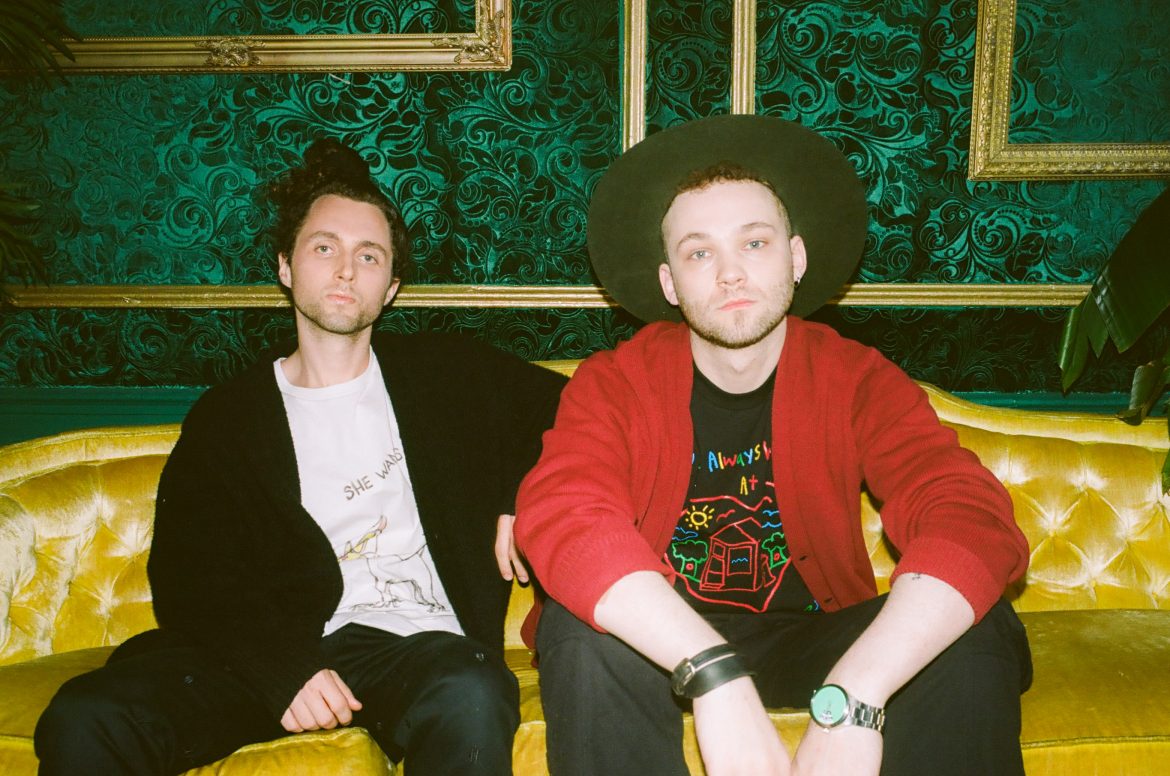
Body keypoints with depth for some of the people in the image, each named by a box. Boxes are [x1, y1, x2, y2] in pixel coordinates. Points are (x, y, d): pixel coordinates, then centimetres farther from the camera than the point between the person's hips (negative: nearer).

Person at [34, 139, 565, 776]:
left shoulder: (442, 374, 16)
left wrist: (519, 501, 1)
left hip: (415, 637, -1)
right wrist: (283, 664, -14)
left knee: (469, 701, -38)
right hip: (273, 648, 2)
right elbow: (186, 579, 5)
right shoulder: (225, 418, 14)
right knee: (83, 719, -24)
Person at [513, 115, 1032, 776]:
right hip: (668, 645, -1)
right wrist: (717, 678, -44)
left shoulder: (857, 380, -9)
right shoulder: (614, 385, -11)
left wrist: (850, 701, -42)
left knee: (980, 631, -24)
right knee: (585, 634, -32)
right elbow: (559, 517, -30)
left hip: (814, 633, 1)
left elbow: (974, 522, -25)